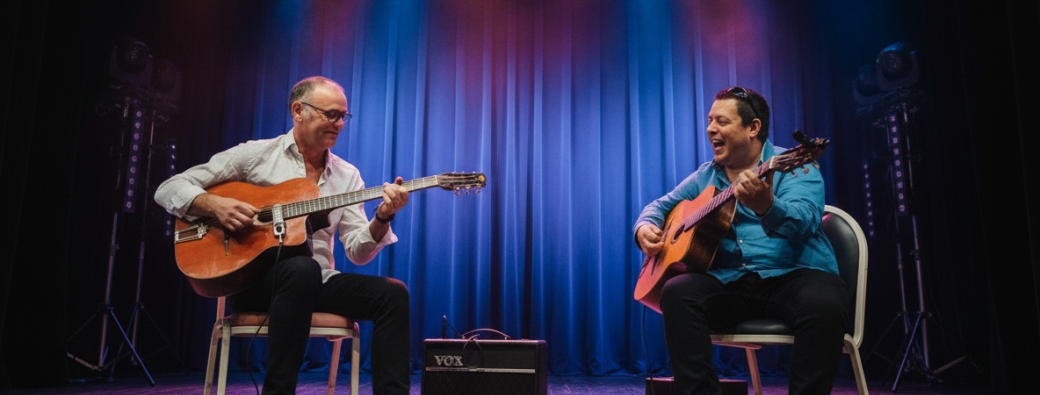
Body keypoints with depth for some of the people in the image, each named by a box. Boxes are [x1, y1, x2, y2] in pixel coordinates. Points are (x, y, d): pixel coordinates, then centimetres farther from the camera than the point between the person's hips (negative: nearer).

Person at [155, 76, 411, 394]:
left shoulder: (347, 175, 13)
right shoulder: (255, 154, 3)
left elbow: (357, 252, 4)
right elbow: (168, 190, 2)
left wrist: (382, 218, -16)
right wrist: (215, 206, -18)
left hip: (317, 283, 4)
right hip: (250, 277, -4)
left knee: (393, 293, -20)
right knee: (302, 268, -38)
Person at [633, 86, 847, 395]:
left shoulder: (793, 166, -1)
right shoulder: (706, 176, 17)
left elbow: (804, 221, -20)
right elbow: (662, 205, 26)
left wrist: (765, 206, -43)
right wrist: (645, 227, 1)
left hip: (794, 274, -3)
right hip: (730, 281, 4)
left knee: (822, 303, -36)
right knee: (677, 291, -25)